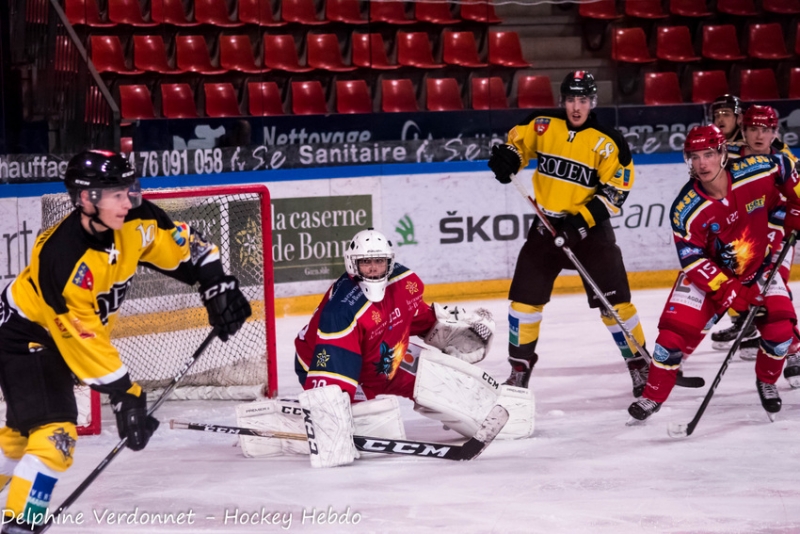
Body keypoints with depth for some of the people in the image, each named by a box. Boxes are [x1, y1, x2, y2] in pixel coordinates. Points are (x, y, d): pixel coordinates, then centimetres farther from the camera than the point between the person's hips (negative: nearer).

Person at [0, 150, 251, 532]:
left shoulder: (135, 222, -16)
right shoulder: (63, 257, -35)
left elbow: (185, 248, 1)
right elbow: (81, 337, -32)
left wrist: (217, 286, -9)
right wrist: (122, 393, -29)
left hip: (61, 334, 8)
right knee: (54, 433, -20)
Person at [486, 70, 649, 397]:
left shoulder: (606, 142, -11)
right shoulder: (544, 126, -1)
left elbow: (616, 189, -12)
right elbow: (518, 142, 13)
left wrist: (584, 219, -20)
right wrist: (506, 159, -10)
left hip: (590, 227, -3)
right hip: (547, 224, 3)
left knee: (613, 299, -7)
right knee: (525, 296, 2)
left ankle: (640, 364, 6)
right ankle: (520, 367, 16)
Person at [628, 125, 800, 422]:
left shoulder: (757, 171, -25)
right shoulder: (685, 210, -26)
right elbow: (693, 260, -22)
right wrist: (726, 290, -31)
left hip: (759, 267, 1)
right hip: (708, 272, -1)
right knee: (676, 328, -13)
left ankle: (767, 382, 17)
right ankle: (653, 395, 5)